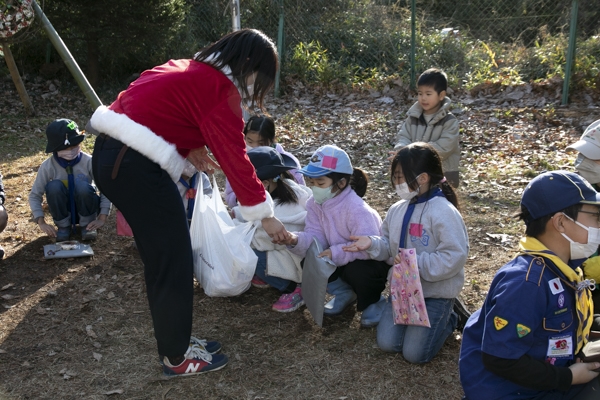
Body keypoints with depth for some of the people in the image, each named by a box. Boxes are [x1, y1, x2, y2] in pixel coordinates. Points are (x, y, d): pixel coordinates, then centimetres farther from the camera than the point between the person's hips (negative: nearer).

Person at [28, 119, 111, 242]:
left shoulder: (88, 161, -18)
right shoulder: (48, 166, -15)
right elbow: (34, 196, -7)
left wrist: (102, 218, -21)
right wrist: (41, 222, -18)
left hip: (85, 210, -1)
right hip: (63, 211, 1)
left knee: (82, 185, -33)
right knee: (54, 186, -30)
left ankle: (87, 224, -9)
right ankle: (63, 226, -7)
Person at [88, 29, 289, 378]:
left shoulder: (195, 70, 18)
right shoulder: (222, 89, -11)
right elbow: (235, 159, -12)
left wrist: (188, 146, 5)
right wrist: (266, 215, -5)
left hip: (111, 153, 10)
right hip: (136, 166, -10)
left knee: (160, 257, 18)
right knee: (174, 261, 2)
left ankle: (175, 340, 31)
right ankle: (177, 357, 18)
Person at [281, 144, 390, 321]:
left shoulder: (356, 209, -32)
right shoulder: (314, 203, -8)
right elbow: (315, 237, -15)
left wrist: (336, 253, -40)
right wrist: (295, 240, -36)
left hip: (375, 262, -7)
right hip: (340, 260, 7)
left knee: (355, 271, -37)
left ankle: (373, 302, -2)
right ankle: (343, 292, 11)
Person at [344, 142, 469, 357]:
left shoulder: (444, 213, -22)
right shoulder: (397, 210, 1)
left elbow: (454, 257, -26)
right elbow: (389, 247, 9)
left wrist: (415, 262, -27)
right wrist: (372, 243, -12)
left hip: (436, 293, -6)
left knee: (414, 353, -6)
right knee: (387, 343, 1)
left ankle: (447, 318, 19)